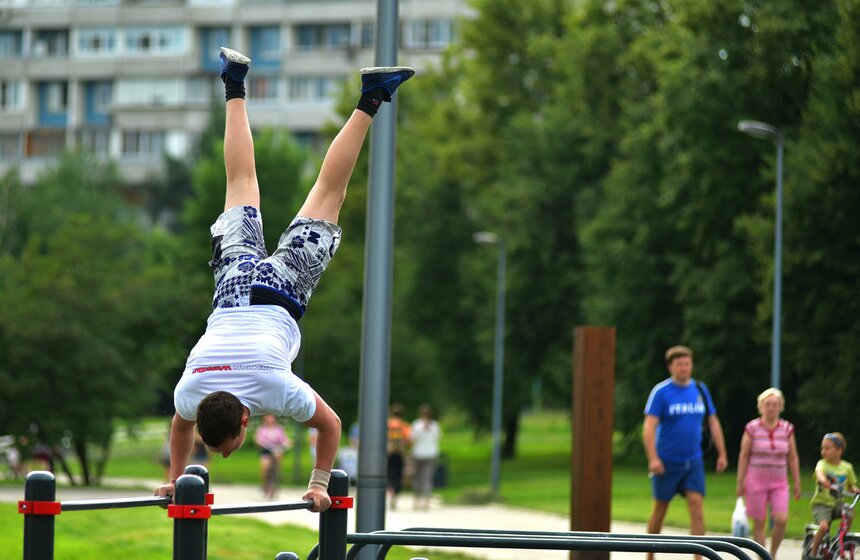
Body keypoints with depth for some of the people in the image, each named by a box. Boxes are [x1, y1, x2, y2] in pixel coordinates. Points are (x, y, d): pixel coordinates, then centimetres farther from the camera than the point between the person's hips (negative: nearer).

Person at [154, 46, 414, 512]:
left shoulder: (277, 390, -34)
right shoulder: (190, 394, -24)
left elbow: (330, 426, -19)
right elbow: (180, 429, 1)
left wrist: (319, 485, -11)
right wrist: (175, 478, 5)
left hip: (281, 290, -2)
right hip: (234, 285, 2)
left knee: (327, 192, 12)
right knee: (242, 186, 23)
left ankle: (370, 100, 16)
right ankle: (234, 88, 36)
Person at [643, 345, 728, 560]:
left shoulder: (700, 390, 6)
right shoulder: (661, 392, -8)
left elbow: (713, 423, 13)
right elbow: (649, 427, -14)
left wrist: (722, 454, 11)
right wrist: (653, 459, -23)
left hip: (693, 462, 3)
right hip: (667, 462, -3)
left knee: (696, 504, -10)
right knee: (660, 509, 7)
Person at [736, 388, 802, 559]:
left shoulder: (787, 429, 2)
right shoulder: (752, 428, -4)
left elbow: (793, 458, 8)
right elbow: (744, 456, 0)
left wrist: (797, 483, 8)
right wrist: (740, 482, -1)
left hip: (779, 483, 1)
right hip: (756, 481, -1)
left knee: (781, 519, -14)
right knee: (759, 522, 1)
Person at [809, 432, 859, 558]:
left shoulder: (847, 467, 4)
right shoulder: (822, 463, -7)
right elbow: (819, 471, -32)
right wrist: (823, 480, -54)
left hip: (837, 503, 3)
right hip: (821, 503, -3)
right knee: (824, 526, -27)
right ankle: (813, 554, -7)